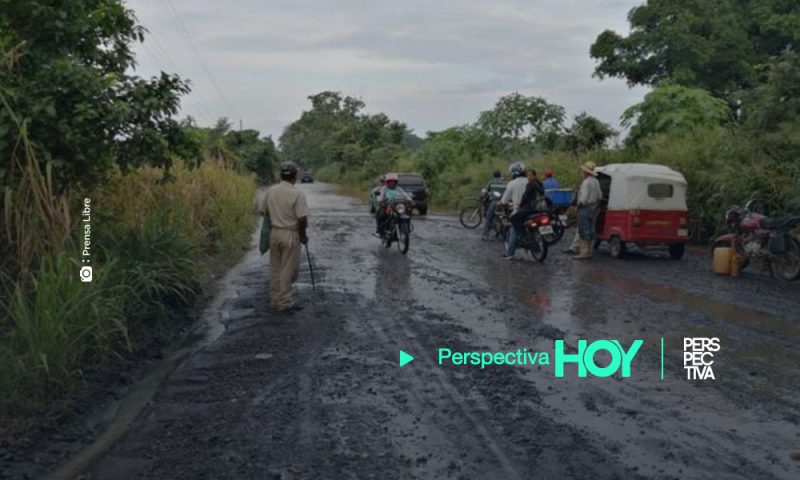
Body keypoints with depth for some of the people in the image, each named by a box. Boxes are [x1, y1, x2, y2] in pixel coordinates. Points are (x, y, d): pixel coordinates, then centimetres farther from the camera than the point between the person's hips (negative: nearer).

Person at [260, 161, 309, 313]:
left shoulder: (270, 191, 2)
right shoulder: (297, 194, -16)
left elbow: (264, 211, 11)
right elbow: (302, 218, -19)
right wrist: (303, 235, -4)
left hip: (275, 233, 6)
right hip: (291, 235, -6)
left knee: (275, 268, 14)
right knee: (288, 270, 2)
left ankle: (275, 300, 22)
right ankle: (284, 303, 6)